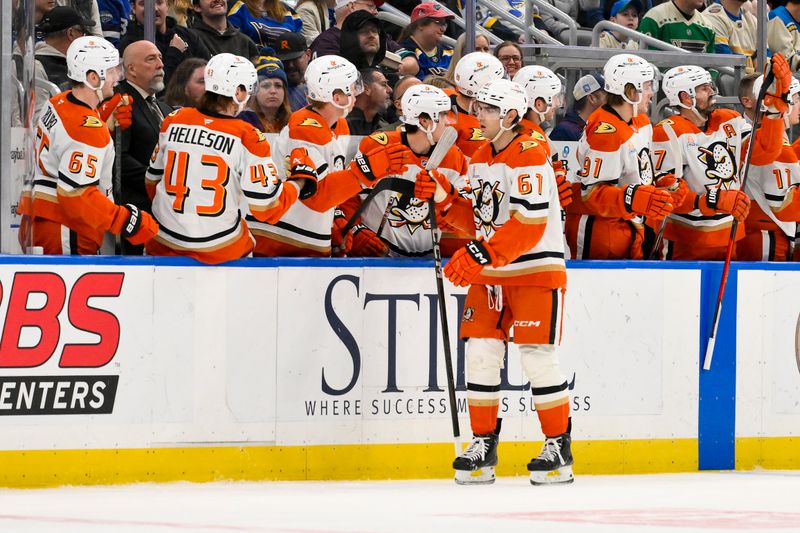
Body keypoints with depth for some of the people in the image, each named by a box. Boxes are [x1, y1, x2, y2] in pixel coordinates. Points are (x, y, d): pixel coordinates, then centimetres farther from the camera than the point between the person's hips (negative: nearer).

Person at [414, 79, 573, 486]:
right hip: (489, 274, 8)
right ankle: (483, 445, 8)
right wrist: (445, 200, 2)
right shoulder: (480, 160, 13)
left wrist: (481, 254, -28)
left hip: (536, 272, -8)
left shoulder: (530, 159, -16)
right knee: (481, 353, 1)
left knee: (538, 357, -8)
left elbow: (528, 225, -23)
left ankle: (558, 447, 2)